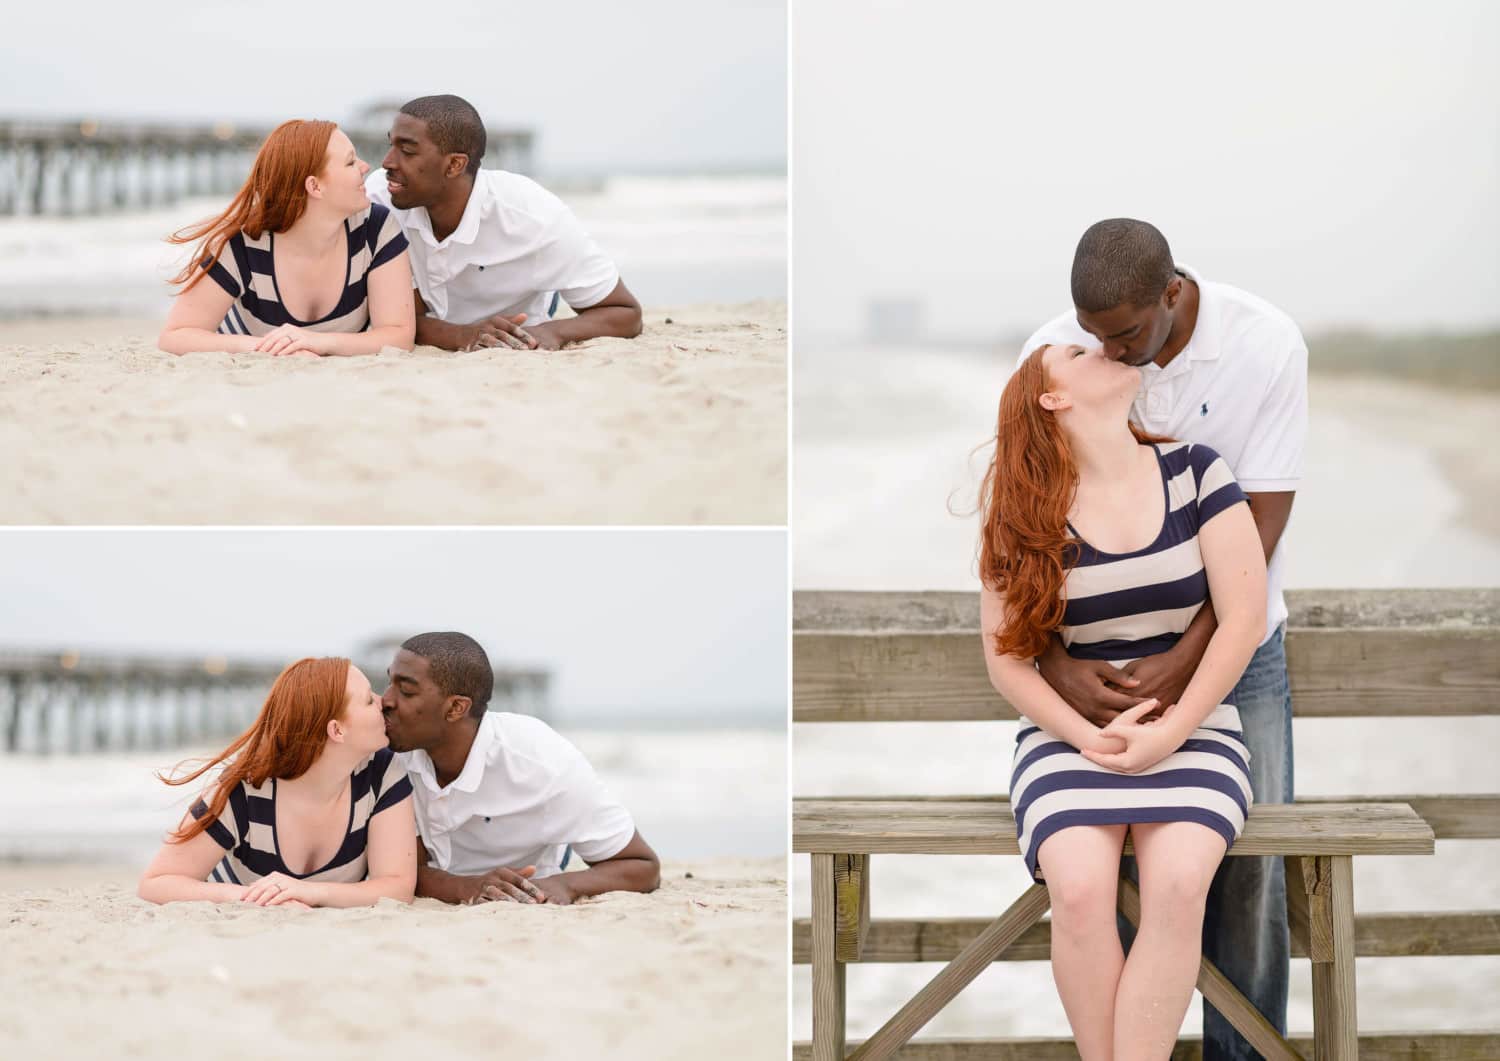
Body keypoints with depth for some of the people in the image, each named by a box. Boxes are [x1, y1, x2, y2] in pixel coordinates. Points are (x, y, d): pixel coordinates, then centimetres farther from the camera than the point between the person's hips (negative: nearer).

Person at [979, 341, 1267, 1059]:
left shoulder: (1193, 472, 2)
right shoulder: (1024, 516, 2)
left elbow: (1244, 617, -2)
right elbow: (1005, 657, 3)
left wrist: (1171, 730, -11)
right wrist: (1087, 735, -12)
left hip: (1191, 725, 0)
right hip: (1070, 732, 0)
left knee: (1178, 884, -30)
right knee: (1079, 888, -30)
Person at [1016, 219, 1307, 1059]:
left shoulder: (1266, 344, -20)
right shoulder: (1054, 355, -16)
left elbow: (1260, 530, -19)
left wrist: (1184, 669, -28)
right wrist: (1054, 665, -27)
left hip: (1237, 638, 0)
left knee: (1251, 868, 0)